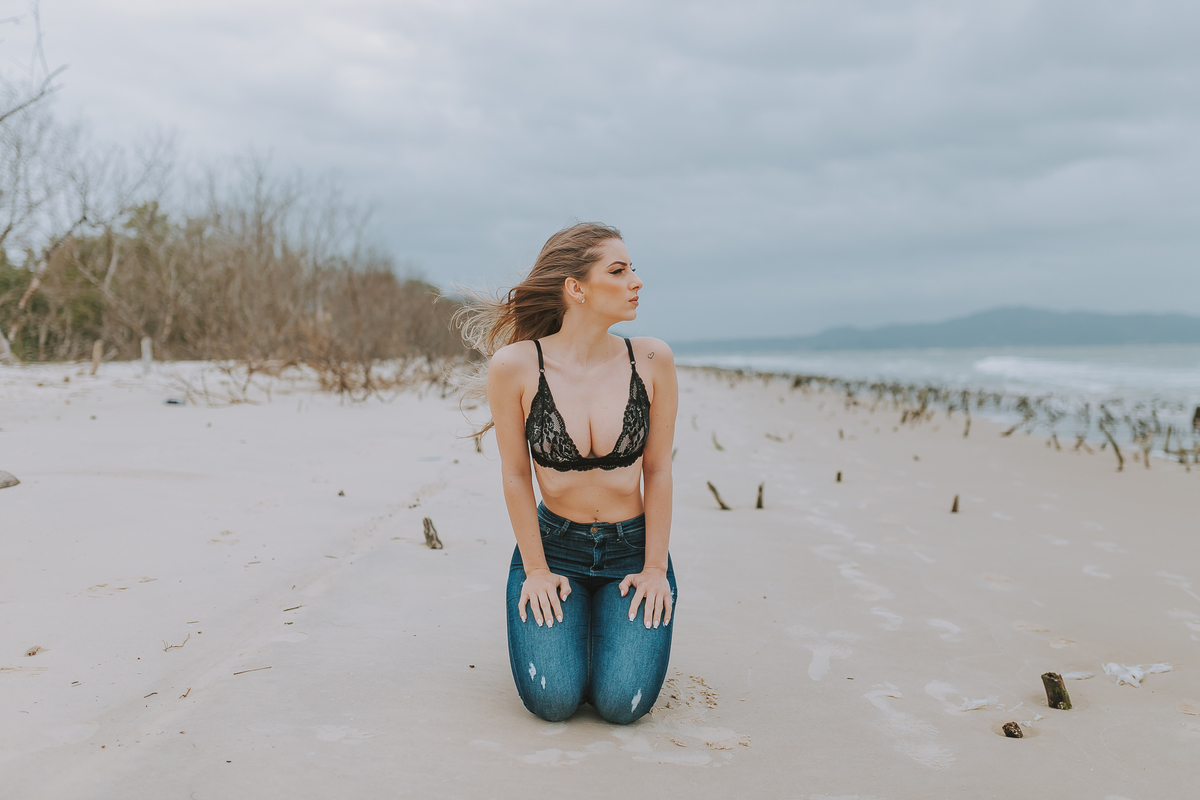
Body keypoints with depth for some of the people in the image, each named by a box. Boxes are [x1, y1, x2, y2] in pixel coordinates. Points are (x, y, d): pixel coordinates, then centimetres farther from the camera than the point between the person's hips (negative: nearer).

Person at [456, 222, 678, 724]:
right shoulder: (515, 366, -15)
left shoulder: (650, 360, -10)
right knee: (553, 701, -17)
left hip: (632, 548, 1)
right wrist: (536, 570, -4)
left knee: (622, 703, -15)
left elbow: (658, 470, -3)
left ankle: (613, 620, 18)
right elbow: (515, 474, -6)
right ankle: (558, 623, 17)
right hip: (554, 545, -1)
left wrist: (655, 568, -4)